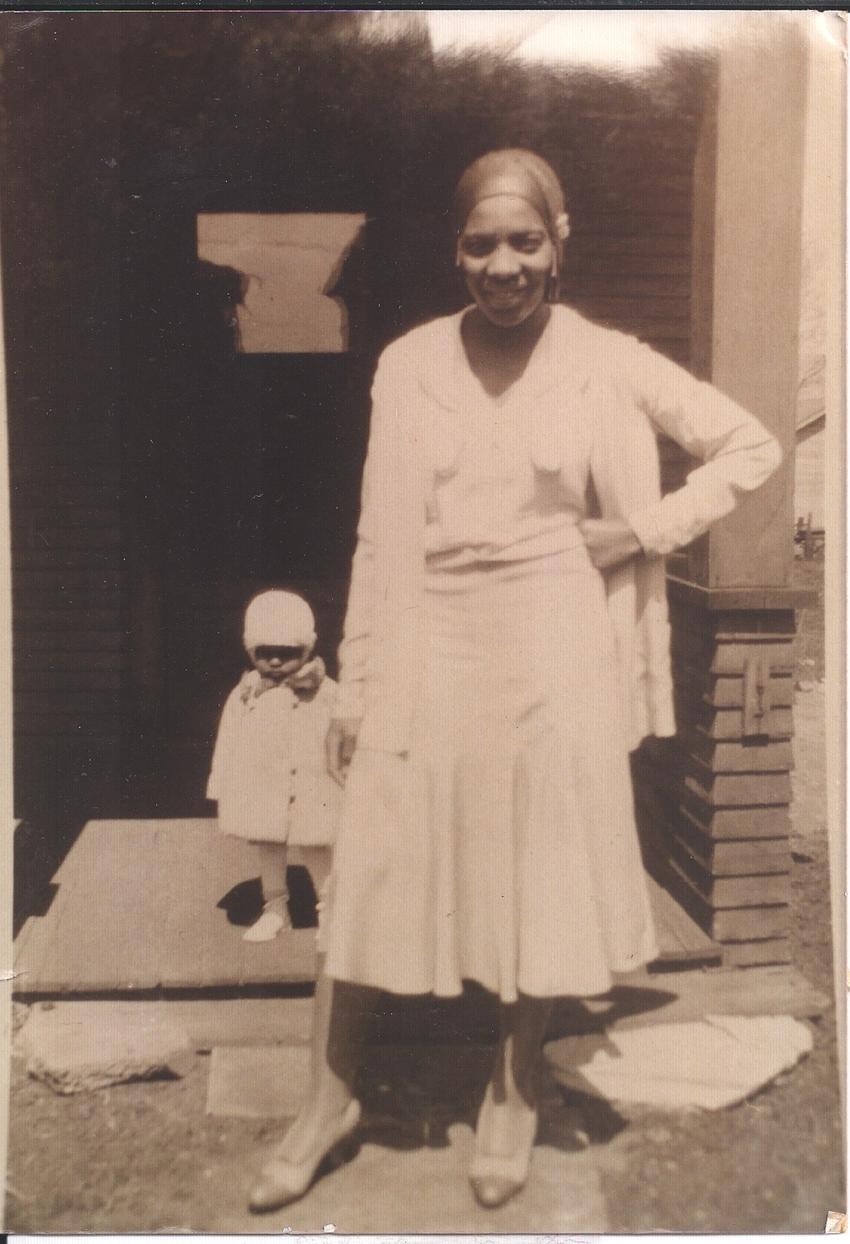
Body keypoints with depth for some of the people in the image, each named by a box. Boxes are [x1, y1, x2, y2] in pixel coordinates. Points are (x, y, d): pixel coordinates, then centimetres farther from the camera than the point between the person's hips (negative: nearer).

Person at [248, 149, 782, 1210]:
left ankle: (514, 1090, 33)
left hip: (555, 655, 0)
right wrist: (354, 689, 3)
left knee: (543, 877, 10)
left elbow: (751, 447, 7)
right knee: (371, 872, 5)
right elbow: (379, 536, 3)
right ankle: (331, 1093, 27)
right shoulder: (409, 365, 1)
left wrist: (650, 528, -6)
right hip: (429, 647, 1)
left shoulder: (610, 366, -1)